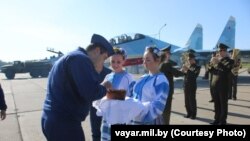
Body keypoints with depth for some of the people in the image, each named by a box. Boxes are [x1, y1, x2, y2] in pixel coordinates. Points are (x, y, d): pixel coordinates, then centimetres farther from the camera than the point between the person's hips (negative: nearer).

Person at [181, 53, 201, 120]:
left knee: (192, 100, -1)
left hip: (192, 86, -6)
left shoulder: (197, 67, -4)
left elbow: (194, 75, -19)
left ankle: (193, 114, 9)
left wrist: (188, 70, -25)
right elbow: (184, 74, 11)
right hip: (186, 86, 6)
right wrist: (183, 71, -8)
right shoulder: (188, 67, 15)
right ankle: (189, 113, 20)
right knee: (187, 100, 9)